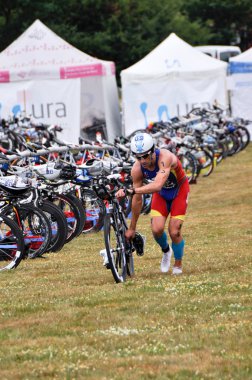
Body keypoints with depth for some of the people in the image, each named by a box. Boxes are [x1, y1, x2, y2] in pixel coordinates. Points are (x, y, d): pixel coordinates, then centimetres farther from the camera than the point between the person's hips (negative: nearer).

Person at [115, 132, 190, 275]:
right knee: (157, 229, -14)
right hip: (161, 193, 3)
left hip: (179, 190, -3)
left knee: (174, 232, -10)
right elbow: (137, 200, -14)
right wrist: (132, 228, -7)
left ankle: (178, 265, 16)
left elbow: (157, 185, -53)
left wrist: (130, 191, -62)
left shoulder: (165, 157, -39)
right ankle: (166, 251, 21)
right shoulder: (137, 169, -25)